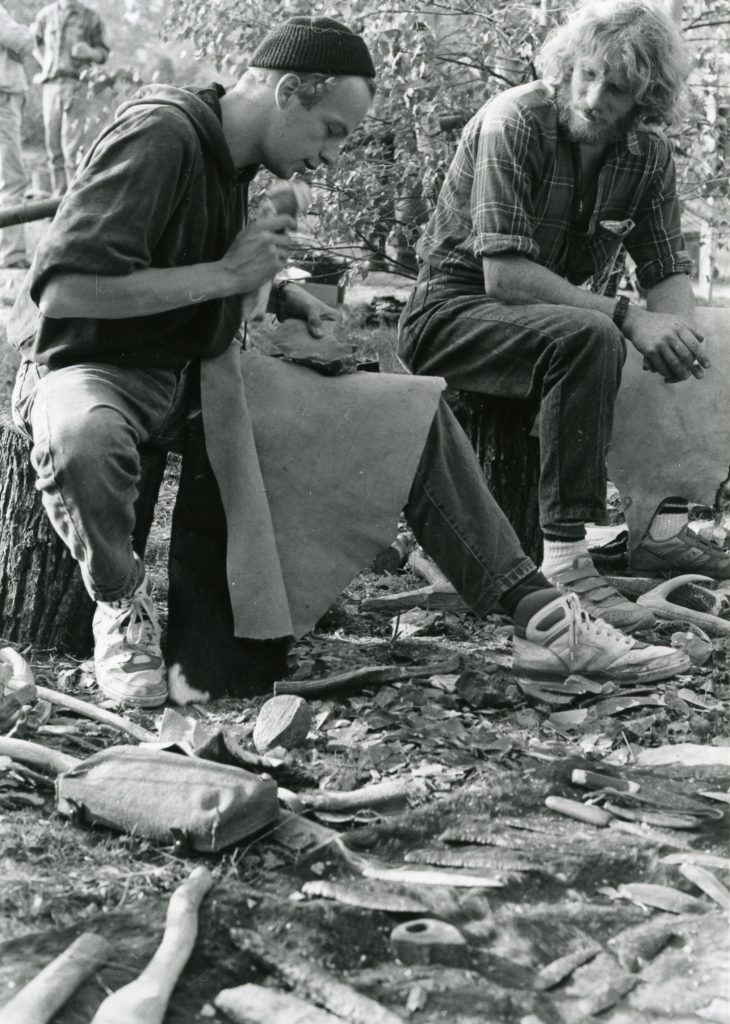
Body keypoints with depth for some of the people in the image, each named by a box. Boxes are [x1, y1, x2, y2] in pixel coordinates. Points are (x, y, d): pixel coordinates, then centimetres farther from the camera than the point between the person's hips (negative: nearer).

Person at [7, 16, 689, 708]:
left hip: (196, 368, 8)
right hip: (92, 366, -8)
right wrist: (226, 275, -23)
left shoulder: (232, 157, 7)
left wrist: (280, 297, 3)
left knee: (411, 416, -1)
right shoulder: (157, 134, -20)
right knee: (84, 443, -45)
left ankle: (541, 619, -1)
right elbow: (64, 289, -28)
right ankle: (123, 606, -13)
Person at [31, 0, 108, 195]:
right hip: (50, 85, 3)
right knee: (52, 146, 4)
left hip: (76, 85, -3)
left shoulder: (90, 17, 5)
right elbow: (36, 45, 27)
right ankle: (59, 195, 11)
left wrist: (90, 52, -11)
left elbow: (103, 53, 10)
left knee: (72, 147, -10)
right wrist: (45, 65, 13)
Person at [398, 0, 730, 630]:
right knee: (589, 337, -34)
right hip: (453, 313, -7)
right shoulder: (513, 124, -20)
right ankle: (563, 559, -34)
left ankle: (665, 529, 2)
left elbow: (670, 273, 2)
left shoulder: (649, 153, -1)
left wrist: (672, 327, -23)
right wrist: (626, 317, -34)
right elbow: (504, 275, -27)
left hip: (559, 313, 7)